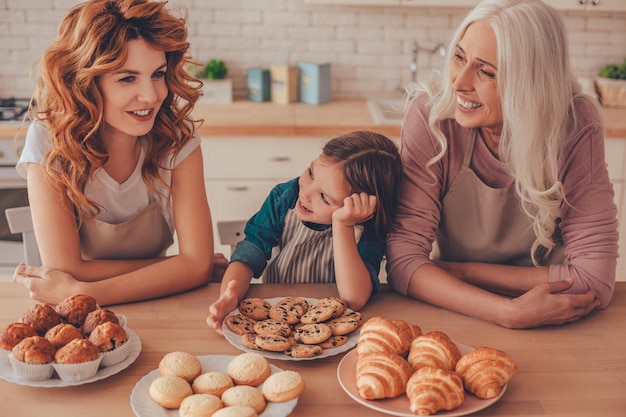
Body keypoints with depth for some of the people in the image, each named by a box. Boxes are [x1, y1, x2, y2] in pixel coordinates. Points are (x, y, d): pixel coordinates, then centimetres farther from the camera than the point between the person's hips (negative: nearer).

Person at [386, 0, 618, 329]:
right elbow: (403, 259, -21)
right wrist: (510, 313, -32)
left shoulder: (576, 127, -18)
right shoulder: (430, 115, -19)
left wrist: (459, 271, -19)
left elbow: (595, 279, -19)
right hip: (453, 320, 0)